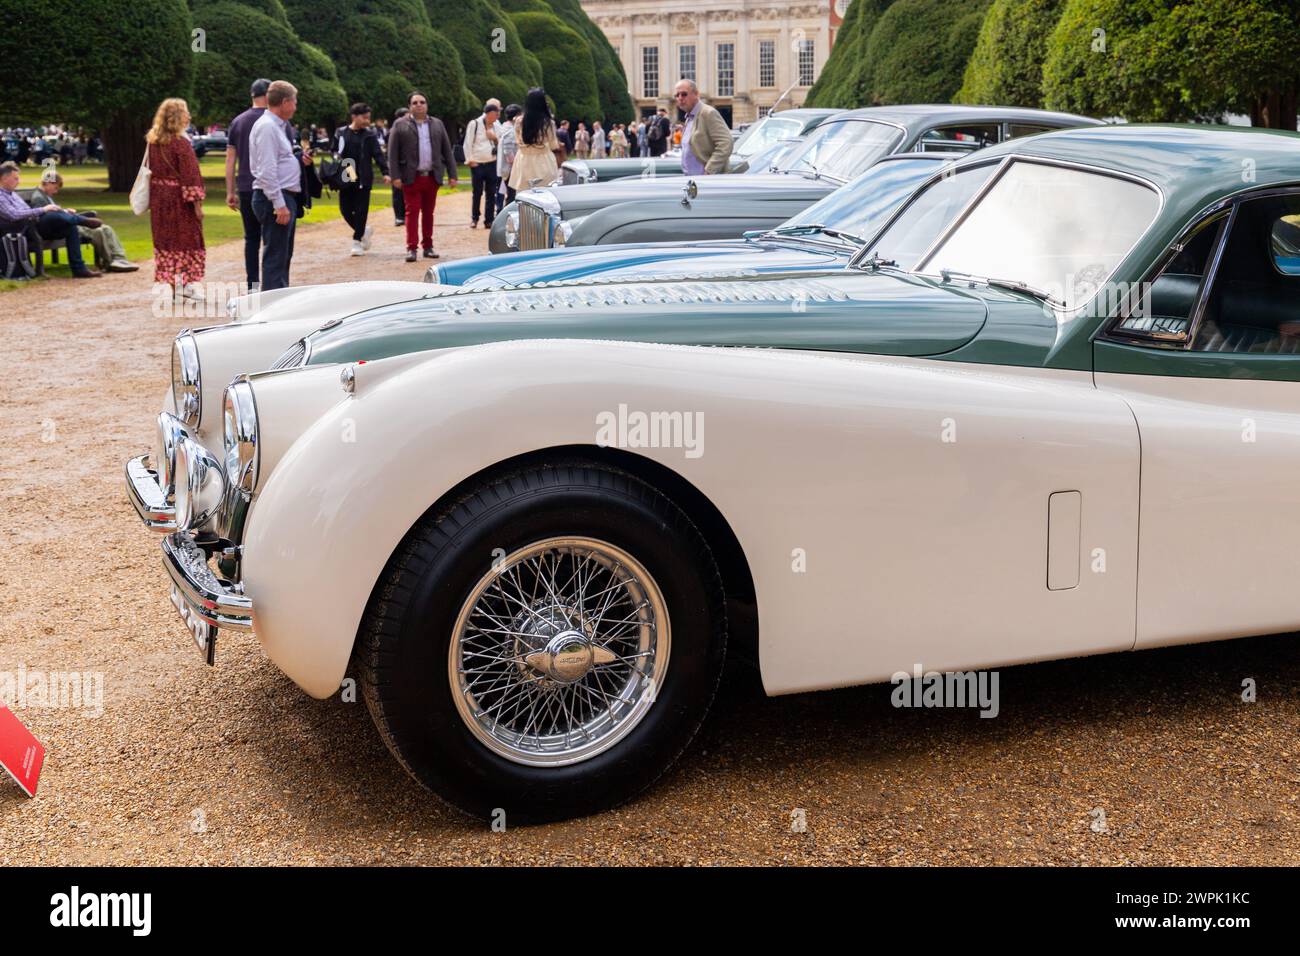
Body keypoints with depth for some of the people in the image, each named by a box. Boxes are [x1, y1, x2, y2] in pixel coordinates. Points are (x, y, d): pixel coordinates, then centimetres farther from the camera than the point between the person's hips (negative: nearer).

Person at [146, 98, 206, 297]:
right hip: (179, 198, -6)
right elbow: (190, 175, -18)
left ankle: (168, 281, 14)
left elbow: (150, 170, 12)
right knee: (188, 240, 4)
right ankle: (190, 283, 6)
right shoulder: (181, 143, -16)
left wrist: (152, 201, 18)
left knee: (164, 240, 12)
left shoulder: (153, 142, 5)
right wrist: (197, 202, -15)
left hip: (159, 198, 6)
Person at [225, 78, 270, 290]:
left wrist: (230, 191, 13)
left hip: (245, 189, 5)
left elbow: (230, 159, 9)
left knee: (251, 237, 10)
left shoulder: (237, 122, 10)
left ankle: (252, 285, 9)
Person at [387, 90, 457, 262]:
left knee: (428, 213, 8)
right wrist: (395, 176, -10)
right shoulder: (400, 125, 3)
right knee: (412, 212, -6)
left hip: (432, 176, 3)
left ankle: (428, 246, 14)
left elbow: (447, 150, 11)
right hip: (411, 177, -3)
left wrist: (452, 174, 4)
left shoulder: (437, 124, 12)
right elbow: (392, 152, -1)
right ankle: (411, 248, -6)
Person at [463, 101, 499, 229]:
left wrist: (495, 137, -3)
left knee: (491, 194, 4)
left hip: (491, 164, 4)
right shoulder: (474, 124, -5)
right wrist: (470, 159, -11)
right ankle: (474, 219, 17)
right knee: (477, 193, 4)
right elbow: (468, 143, -5)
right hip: (477, 164, -4)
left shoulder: (495, 126, 11)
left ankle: (489, 220, 10)